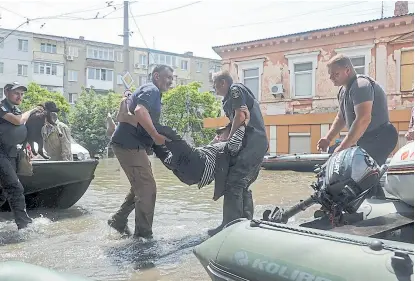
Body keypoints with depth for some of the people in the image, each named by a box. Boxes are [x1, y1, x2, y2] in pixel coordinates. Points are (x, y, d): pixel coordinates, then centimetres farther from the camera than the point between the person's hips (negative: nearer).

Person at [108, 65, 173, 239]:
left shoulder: (149, 91, 22)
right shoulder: (151, 90, -10)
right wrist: (156, 136, -25)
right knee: (147, 188, -7)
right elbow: (140, 112, -30)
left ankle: (118, 221, 27)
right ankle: (143, 233, -1)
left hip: (129, 143, 10)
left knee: (140, 186, 20)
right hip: (129, 144, -10)